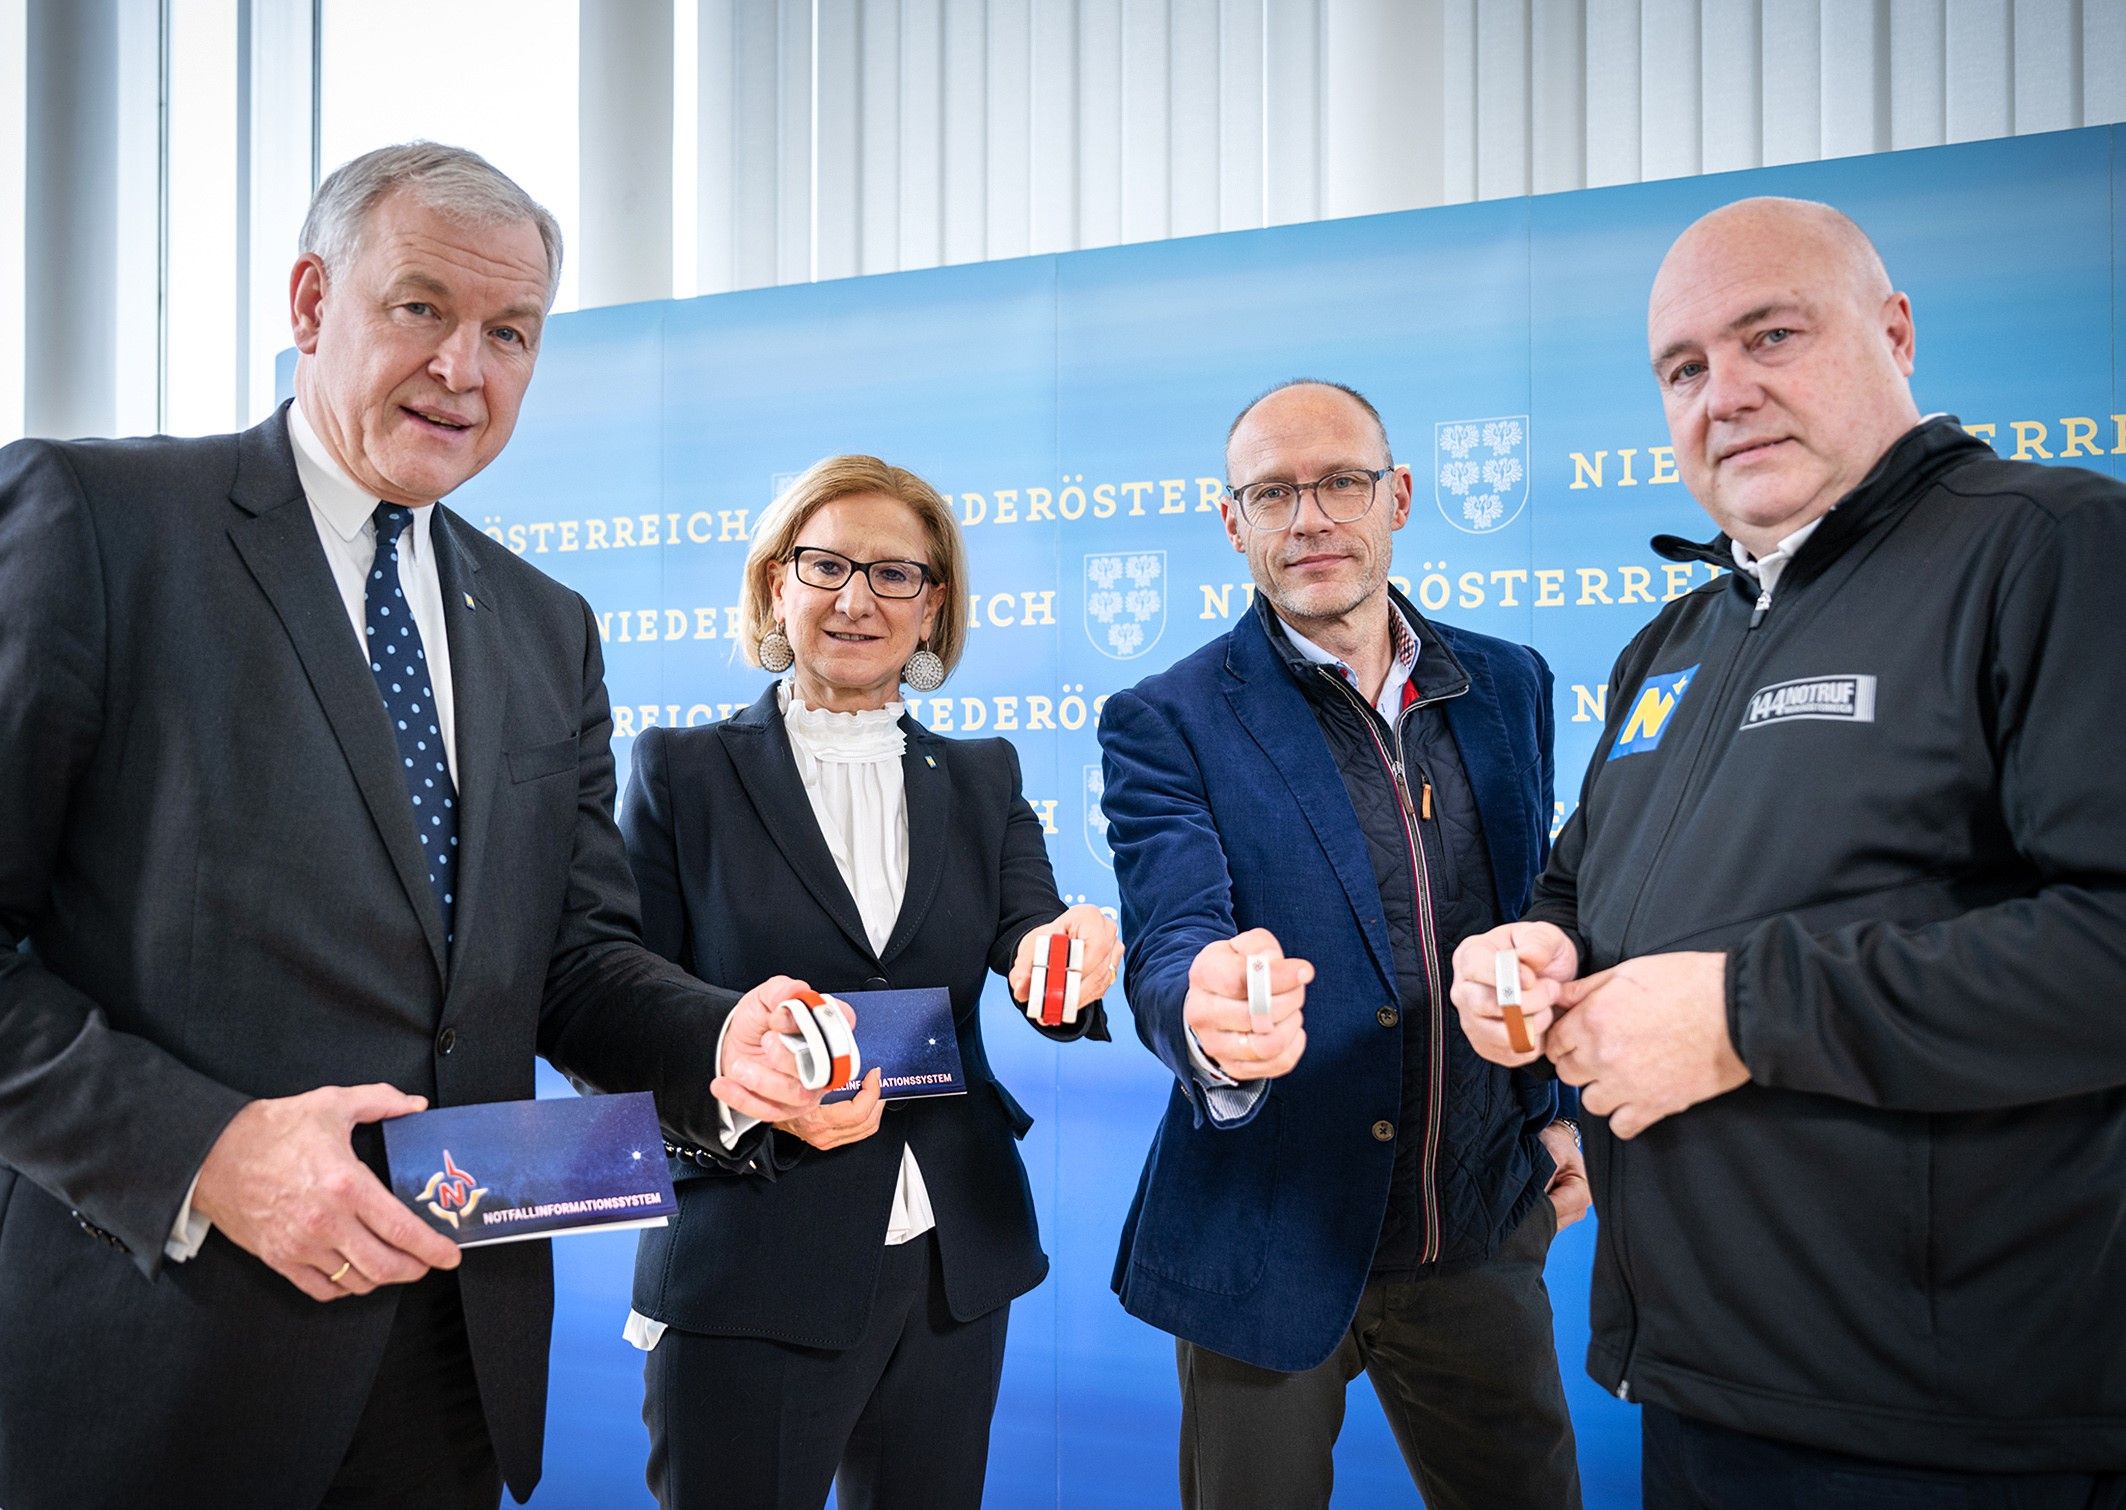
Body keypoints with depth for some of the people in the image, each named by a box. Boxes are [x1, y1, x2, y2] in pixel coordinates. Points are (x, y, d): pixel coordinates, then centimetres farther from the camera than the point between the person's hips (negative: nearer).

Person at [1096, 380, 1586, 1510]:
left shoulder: (1510, 686, 4)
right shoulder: (1166, 724, -9)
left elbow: (1540, 913, 14)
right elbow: (1169, 939, -22)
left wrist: (1559, 1108, 9)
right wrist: (1209, 1012, -43)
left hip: (1484, 1232, 4)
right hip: (1272, 1243, -3)